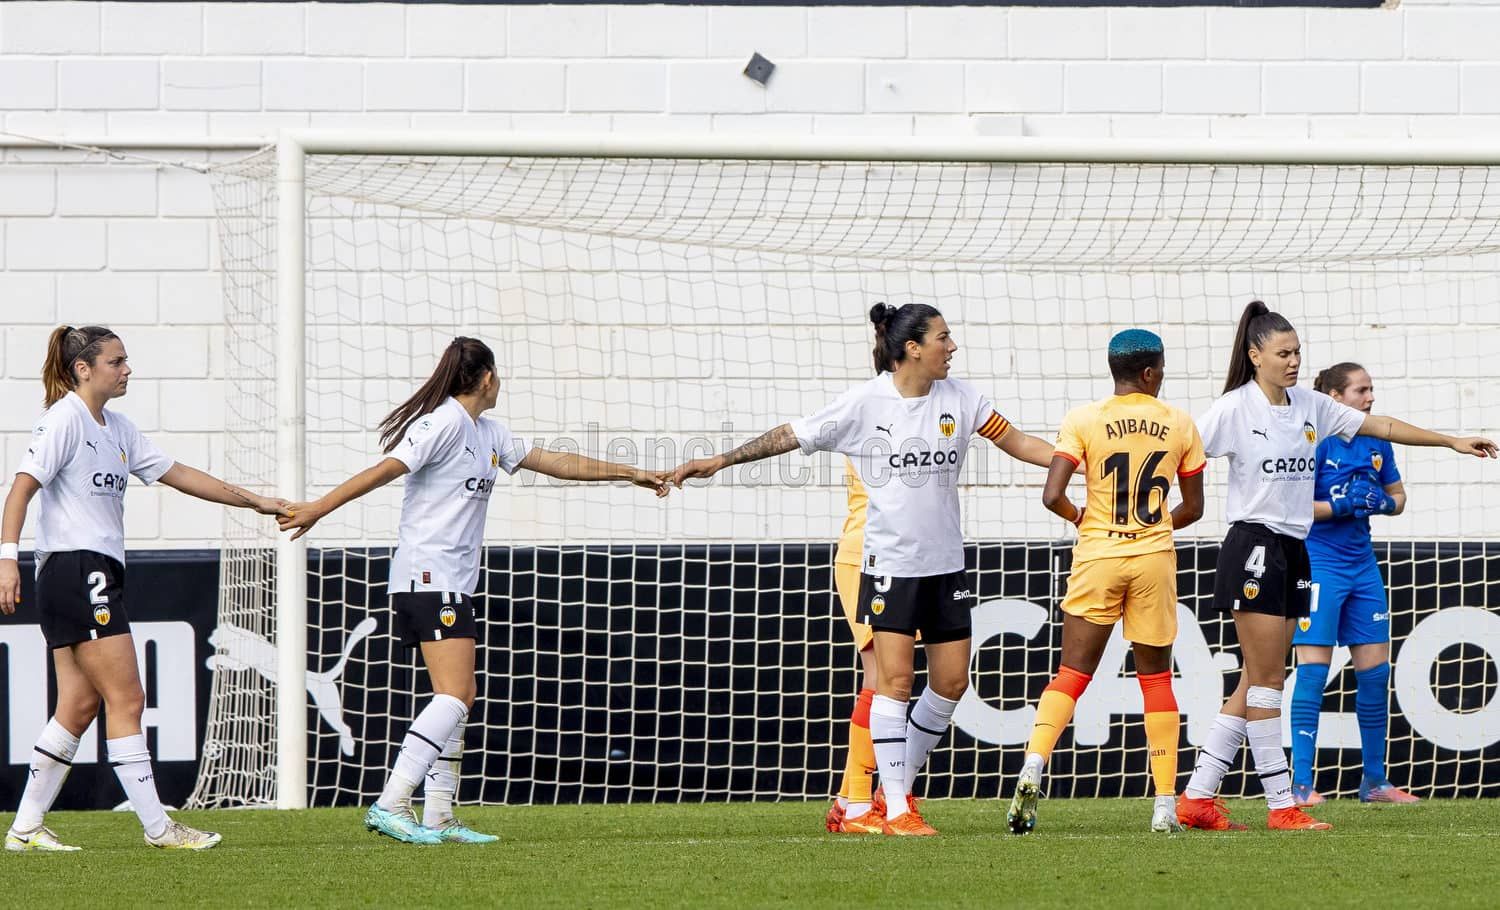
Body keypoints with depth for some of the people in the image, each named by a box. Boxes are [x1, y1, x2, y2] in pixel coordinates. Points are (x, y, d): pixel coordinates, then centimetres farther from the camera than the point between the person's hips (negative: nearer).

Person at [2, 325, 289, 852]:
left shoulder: (116, 428, 18)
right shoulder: (64, 419, -9)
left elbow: (176, 474, 22)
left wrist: (254, 502, 22)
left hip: (101, 574, 10)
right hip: (75, 569, -10)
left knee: (79, 705, 7)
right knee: (125, 698, -9)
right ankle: (157, 827, -7)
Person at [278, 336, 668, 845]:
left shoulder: (489, 434, 18)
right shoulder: (443, 424, -10)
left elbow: (553, 462, 26)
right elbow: (384, 471, -14)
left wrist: (629, 474, 28)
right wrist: (318, 509, -19)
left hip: (454, 583, 10)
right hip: (428, 578, -10)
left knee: (459, 700, 8)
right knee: (454, 696, -18)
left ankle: (438, 819, 9)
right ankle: (390, 805, -24)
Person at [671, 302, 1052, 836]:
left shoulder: (959, 397, 3)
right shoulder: (866, 402, -9)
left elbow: (1016, 442, 10)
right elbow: (792, 436, -2)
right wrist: (718, 462, -3)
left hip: (945, 564, 5)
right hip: (889, 563, -5)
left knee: (951, 681, 4)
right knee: (894, 679, -11)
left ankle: (900, 783, 21)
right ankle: (896, 810, -9)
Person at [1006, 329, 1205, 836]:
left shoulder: (1084, 421, -3)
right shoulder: (1179, 425, 4)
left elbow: (1052, 495, -11)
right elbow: (1193, 508, 10)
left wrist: (1081, 518, 9)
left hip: (1097, 555, -1)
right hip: (1155, 557, 1)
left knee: (1071, 674, 5)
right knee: (1156, 677, 9)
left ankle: (1033, 769, -17)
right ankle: (1166, 804, 5)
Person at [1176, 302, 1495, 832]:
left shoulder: (1310, 407, 10)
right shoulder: (1235, 408, -7)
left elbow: (1380, 426, 15)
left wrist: (1452, 442, 14)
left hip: (1294, 551, 7)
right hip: (1253, 545, -7)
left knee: (1257, 683, 5)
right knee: (1266, 678, -7)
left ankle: (1197, 798, 8)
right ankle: (1281, 804, -5)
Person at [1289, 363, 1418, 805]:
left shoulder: (1376, 443, 8)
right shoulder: (1317, 441, -12)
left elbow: (1398, 497, 18)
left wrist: (1383, 503, -3)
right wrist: (1342, 506, -21)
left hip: (1362, 566, 7)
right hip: (1319, 564, -7)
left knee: (1375, 672, 7)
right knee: (1313, 670, -8)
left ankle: (1375, 780, 17)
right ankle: (1301, 784, -6)